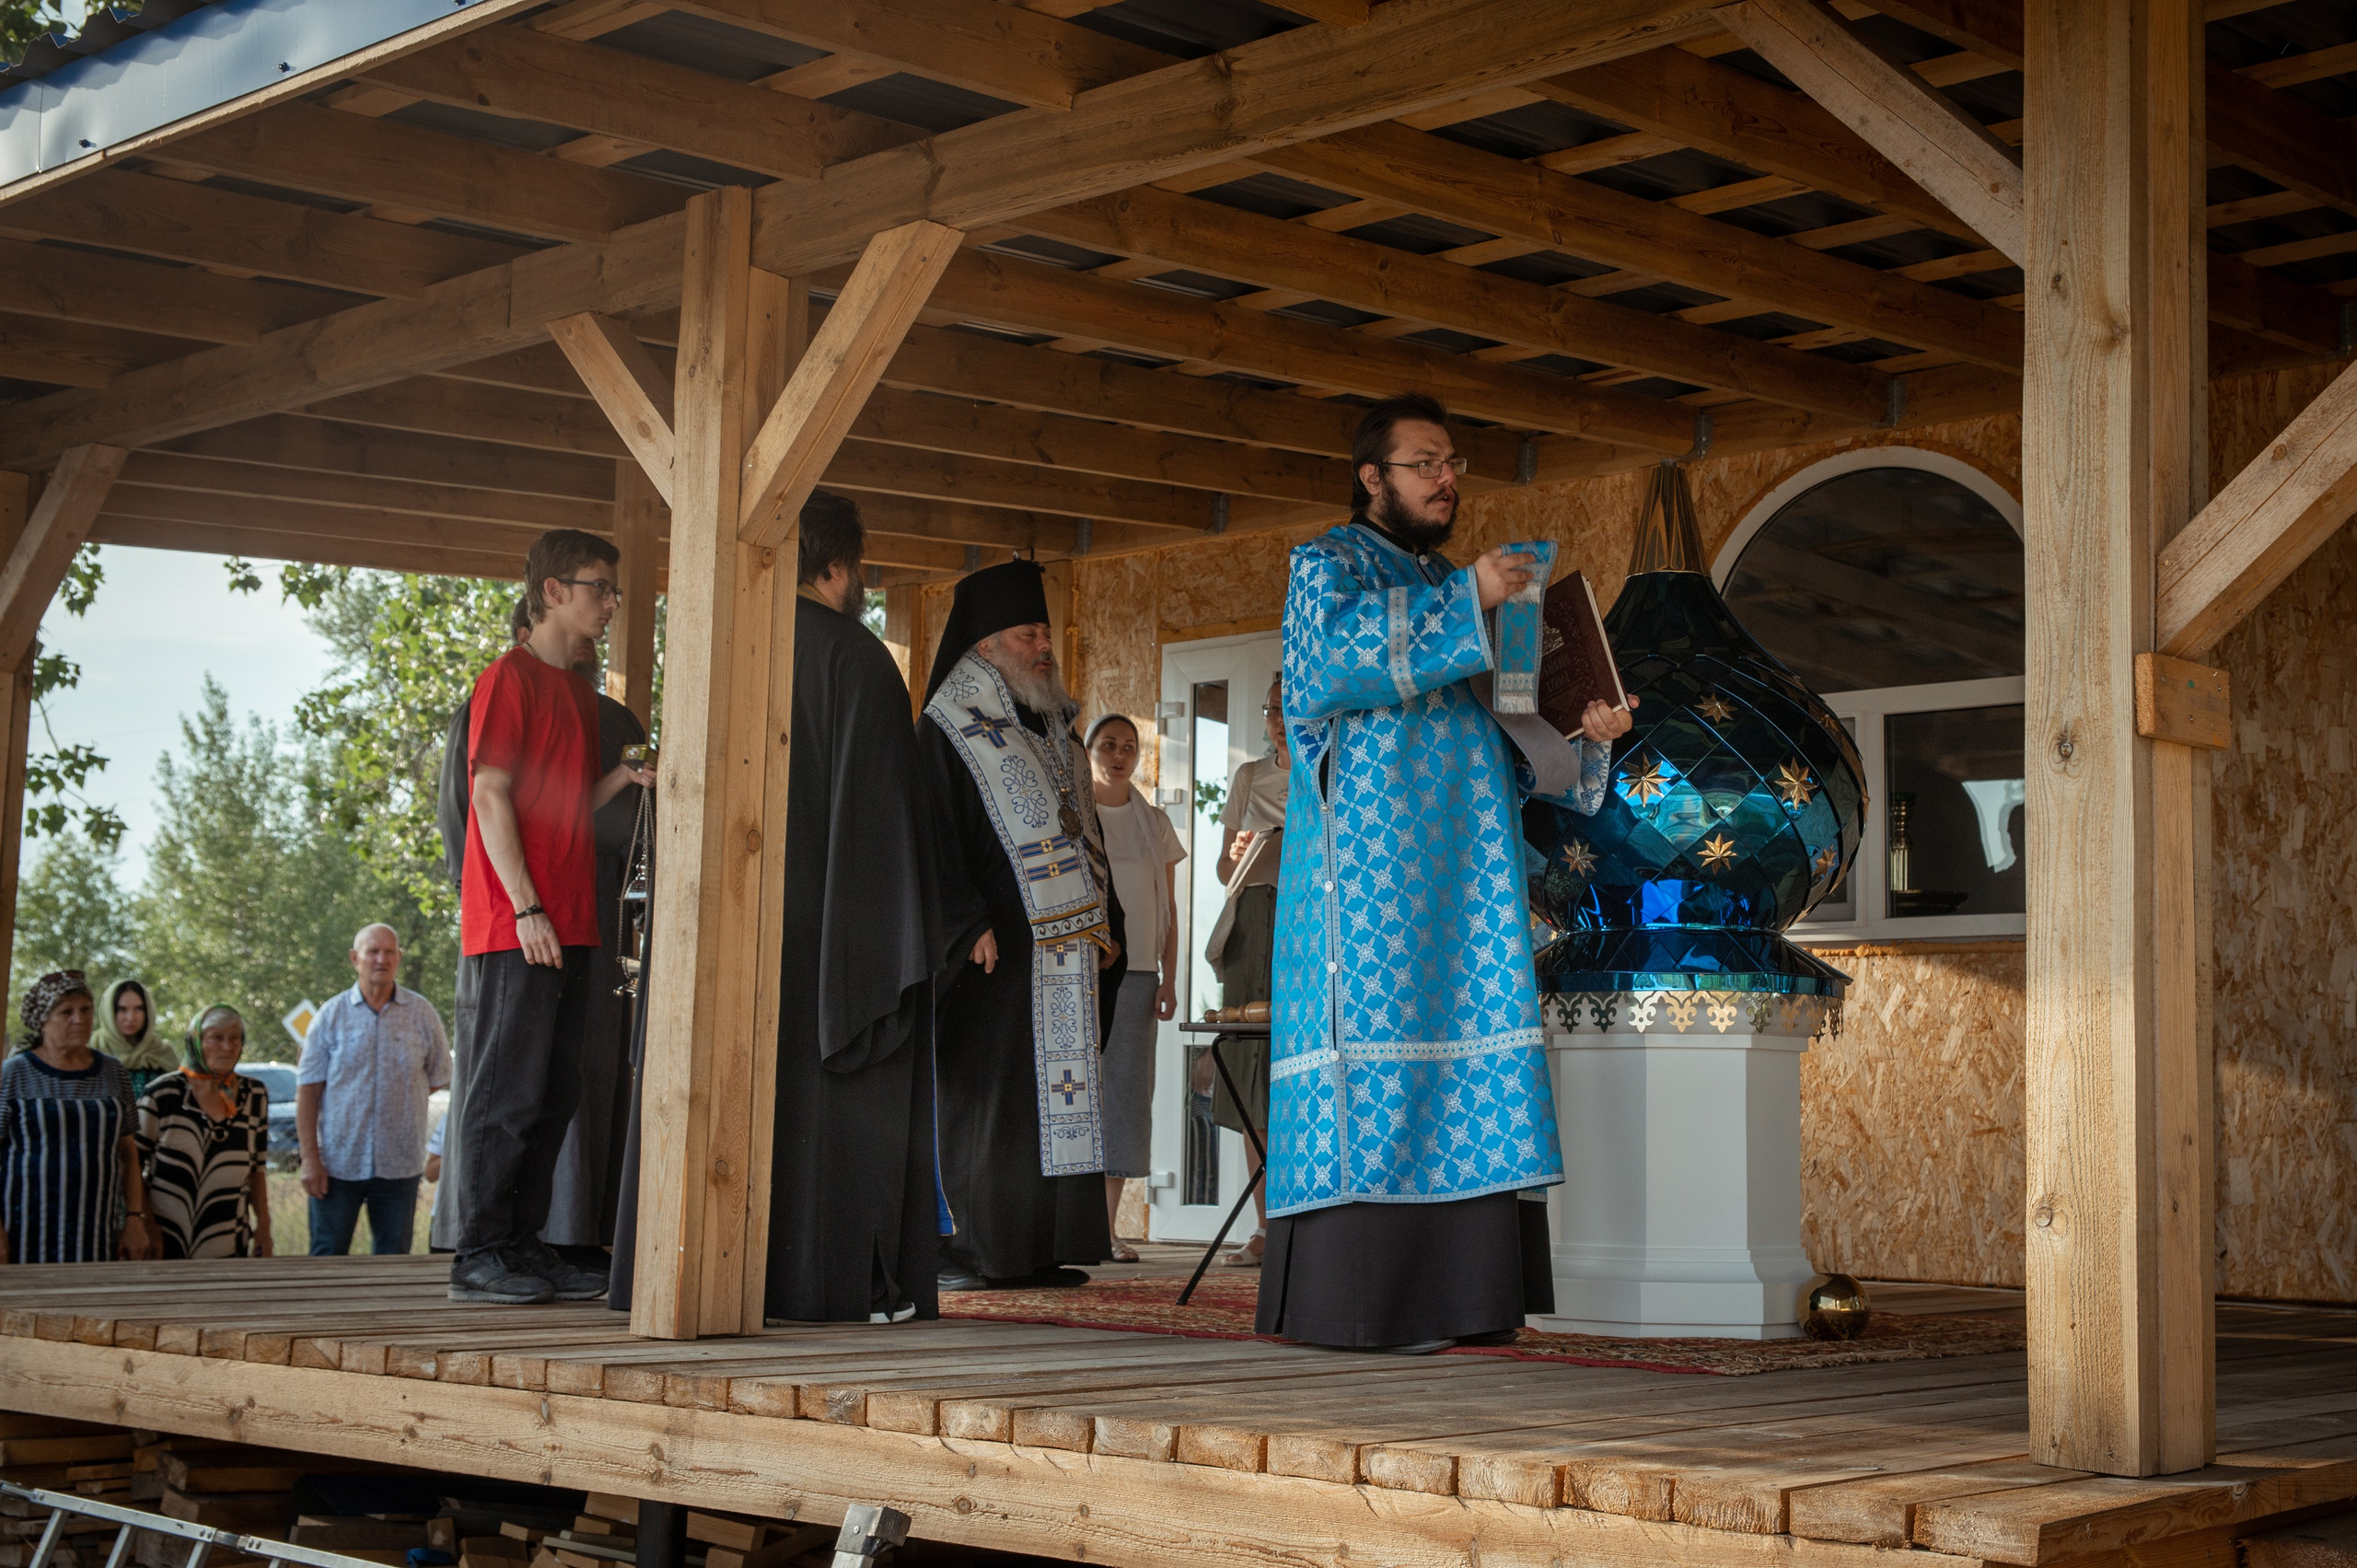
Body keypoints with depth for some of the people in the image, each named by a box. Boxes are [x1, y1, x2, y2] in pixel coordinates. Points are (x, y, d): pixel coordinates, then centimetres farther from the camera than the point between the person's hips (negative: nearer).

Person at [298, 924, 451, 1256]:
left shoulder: (422, 1013, 4)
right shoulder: (332, 1014, 1)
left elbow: (438, 1078, 15)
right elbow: (307, 1092, -1)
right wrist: (310, 1158, -7)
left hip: (399, 1164, 1)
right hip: (338, 1163, -1)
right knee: (326, 1258, 2)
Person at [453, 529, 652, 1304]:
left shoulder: (579, 691, 20)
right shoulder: (509, 679, -6)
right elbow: (492, 798, -12)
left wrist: (621, 778, 3)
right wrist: (527, 907, -17)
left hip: (569, 926, 9)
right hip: (518, 924, -9)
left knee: (555, 1094, 9)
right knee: (509, 1089, -7)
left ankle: (525, 1244, 14)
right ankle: (480, 1255, -3)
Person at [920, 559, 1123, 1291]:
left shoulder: (1054, 729, 19)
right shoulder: (949, 731, -3)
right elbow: (934, 842, -11)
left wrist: (1105, 921, 13)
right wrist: (969, 927, -20)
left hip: (1065, 947, 7)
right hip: (997, 948, -7)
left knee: (1056, 1086, 5)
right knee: (985, 1091, -6)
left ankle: (1036, 1247, 8)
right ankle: (970, 1249, -2)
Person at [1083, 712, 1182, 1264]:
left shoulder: (1154, 823, 14)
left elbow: (1168, 907, 14)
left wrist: (1169, 976, 5)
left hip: (1136, 972, 3)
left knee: (1126, 1091, -1)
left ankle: (1108, 1224, 2)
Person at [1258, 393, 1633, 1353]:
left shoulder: (1450, 589, 26)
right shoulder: (1327, 564, 4)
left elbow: (1503, 727, 24)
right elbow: (1333, 657, -17)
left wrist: (1582, 732, 5)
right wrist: (1463, 603, -20)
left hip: (1461, 870, 7)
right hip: (1367, 853, -7)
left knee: (1463, 1053, 0)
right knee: (1373, 1041, -13)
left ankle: (1453, 1292, 1)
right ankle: (1347, 1299, -13)